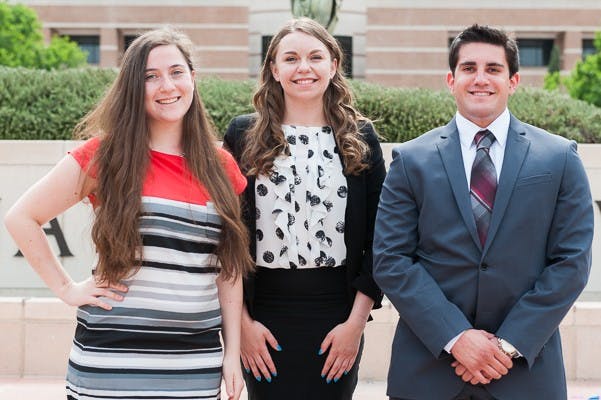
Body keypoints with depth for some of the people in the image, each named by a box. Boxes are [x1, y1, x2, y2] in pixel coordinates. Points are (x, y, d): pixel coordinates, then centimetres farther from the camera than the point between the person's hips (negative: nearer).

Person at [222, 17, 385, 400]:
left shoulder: (361, 138, 3)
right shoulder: (244, 135, 1)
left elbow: (377, 238, 2)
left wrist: (356, 322, -4)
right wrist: (242, 320, -5)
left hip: (338, 315, 1)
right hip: (263, 313, 0)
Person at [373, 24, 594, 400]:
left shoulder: (561, 158, 1)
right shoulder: (411, 160, 1)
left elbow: (572, 260, -2)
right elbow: (390, 260, -4)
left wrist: (511, 342, -10)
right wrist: (455, 337, -14)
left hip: (526, 368, 0)